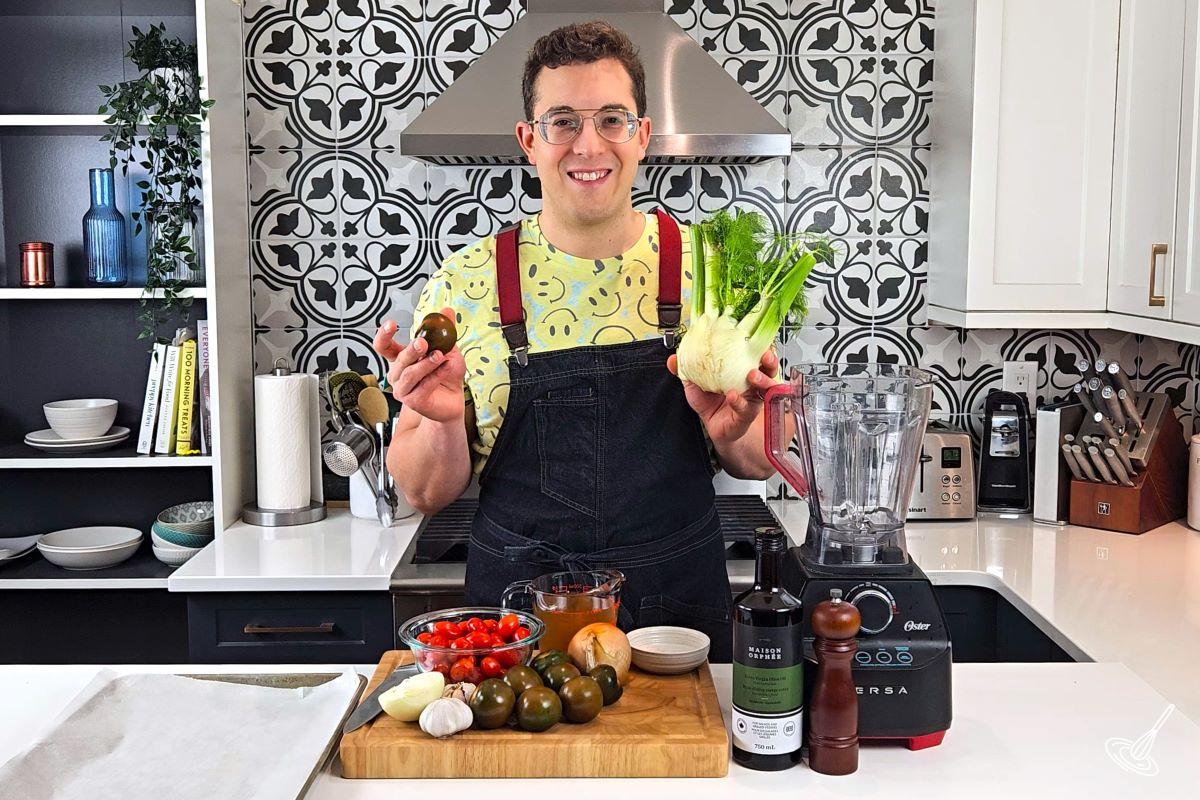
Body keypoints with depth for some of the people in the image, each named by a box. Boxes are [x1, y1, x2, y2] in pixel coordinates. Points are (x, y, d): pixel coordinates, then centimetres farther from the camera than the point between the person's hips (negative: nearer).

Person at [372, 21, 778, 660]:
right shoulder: (463, 283, -7)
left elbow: (758, 462, 5)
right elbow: (423, 493, -2)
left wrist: (731, 431, -17)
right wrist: (443, 423, -22)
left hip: (681, 611, 1)